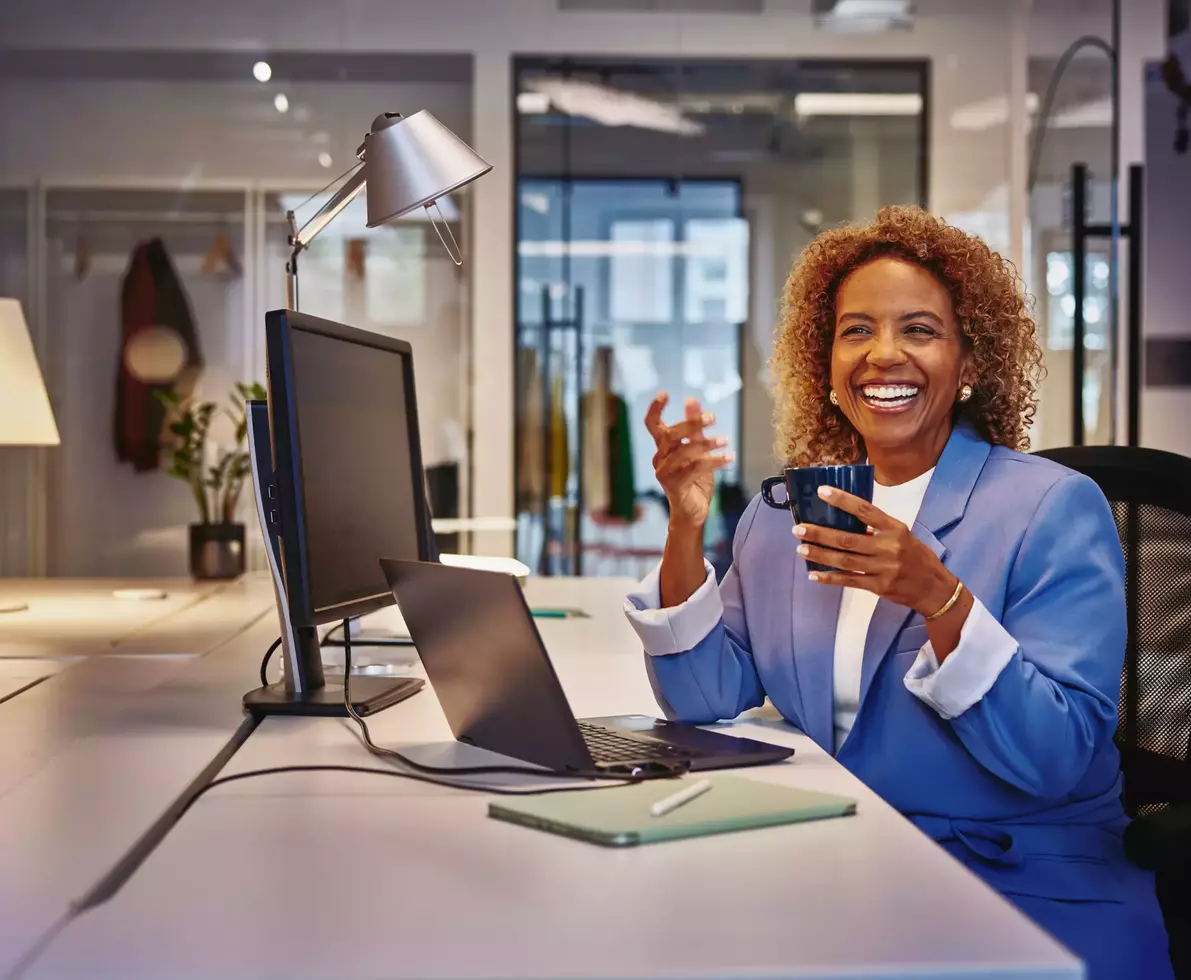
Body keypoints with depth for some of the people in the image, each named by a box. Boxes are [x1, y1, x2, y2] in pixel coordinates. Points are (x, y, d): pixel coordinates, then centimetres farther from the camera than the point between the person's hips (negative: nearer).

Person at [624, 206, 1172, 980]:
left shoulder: (1056, 509, -9)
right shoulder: (782, 514, 7)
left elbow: (1057, 759, -16)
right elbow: (704, 700, -1)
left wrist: (939, 598, -30)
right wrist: (687, 525, -14)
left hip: (1026, 888, -4)